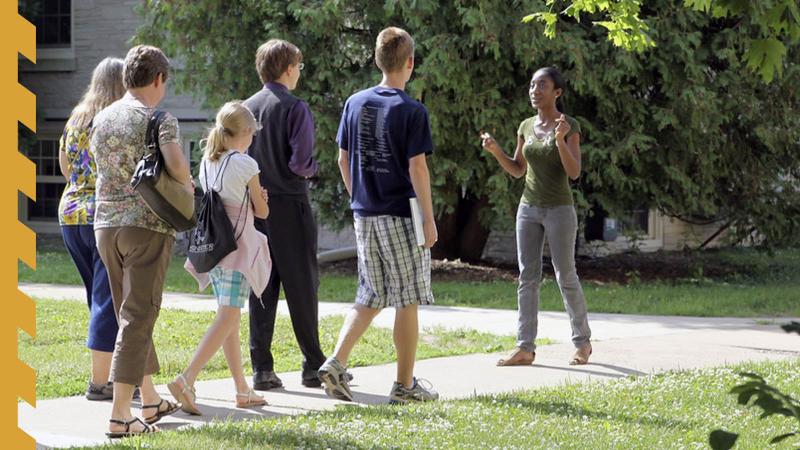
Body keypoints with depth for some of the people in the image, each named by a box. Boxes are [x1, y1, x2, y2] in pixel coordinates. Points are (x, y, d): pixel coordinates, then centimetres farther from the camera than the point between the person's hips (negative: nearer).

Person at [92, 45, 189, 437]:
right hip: (147, 225, -7)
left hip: (106, 224, 7)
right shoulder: (160, 119, -10)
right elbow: (176, 165, -25)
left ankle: (150, 401, 28)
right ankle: (120, 415, -10)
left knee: (132, 314, 18)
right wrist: (188, 186, -2)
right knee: (137, 318, -5)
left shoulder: (101, 119, 10)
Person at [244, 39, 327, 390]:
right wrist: (312, 169, 3)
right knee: (301, 286, 2)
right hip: (289, 204, -5)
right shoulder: (295, 108, -11)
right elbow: (300, 161, -18)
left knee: (260, 288, 7)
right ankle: (313, 365, 6)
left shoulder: (246, 108, 6)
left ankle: (261, 368, 5)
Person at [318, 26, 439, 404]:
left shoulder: (355, 103, 6)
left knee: (370, 297, 14)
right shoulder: (411, 111, -12)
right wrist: (429, 219, -8)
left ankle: (335, 363, -2)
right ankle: (405, 385, 7)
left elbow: (343, 159, 10)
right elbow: (417, 167, -14)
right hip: (401, 216, -6)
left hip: (364, 215, 6)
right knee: (407, 300, 3)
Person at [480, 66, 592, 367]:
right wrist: (495, 150, -4)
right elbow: (517, 170, 13)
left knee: (566, 278, -1)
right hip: (529, 208, 5)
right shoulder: (526, 126, 8)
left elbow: (574, 172, -17)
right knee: (527, 277, 0)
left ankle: (582, 342, 15)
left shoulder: (570, 126, -9)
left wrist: (561, 140, -31)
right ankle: (525, 348, -2)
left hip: (559, 209, -5)